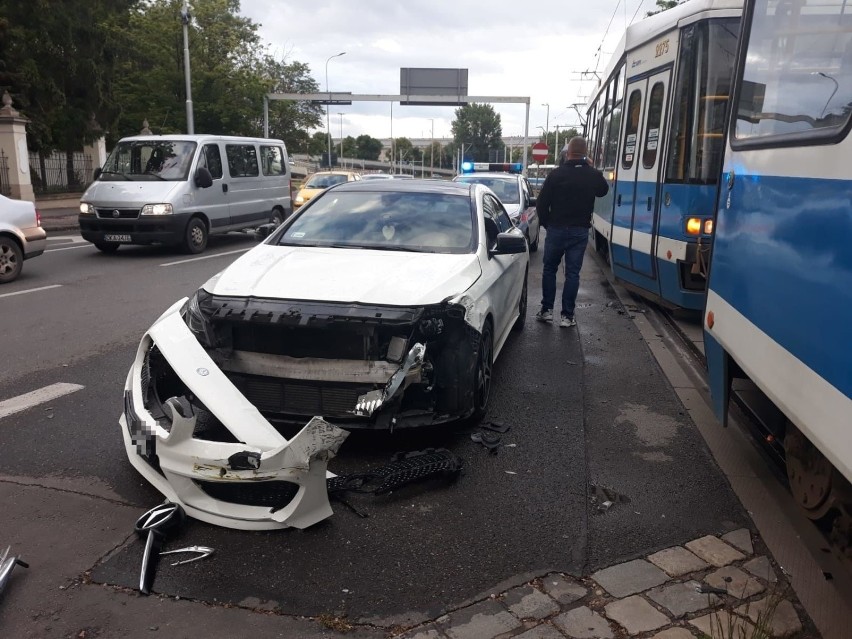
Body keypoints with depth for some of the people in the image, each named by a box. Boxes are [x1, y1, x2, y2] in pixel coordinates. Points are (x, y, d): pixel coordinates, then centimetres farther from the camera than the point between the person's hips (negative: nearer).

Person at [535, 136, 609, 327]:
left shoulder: (556, 174, -10)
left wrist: (546, 223, 8)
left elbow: (541, 203, -8)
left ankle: (547, 310, 15)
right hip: (580, 231, 2)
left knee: (549, 269, 14)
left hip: (556, 229, -1)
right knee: (572, 273, 5)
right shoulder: (594, 175, -2)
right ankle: (567, 316, 4)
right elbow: (603, 191, 21)